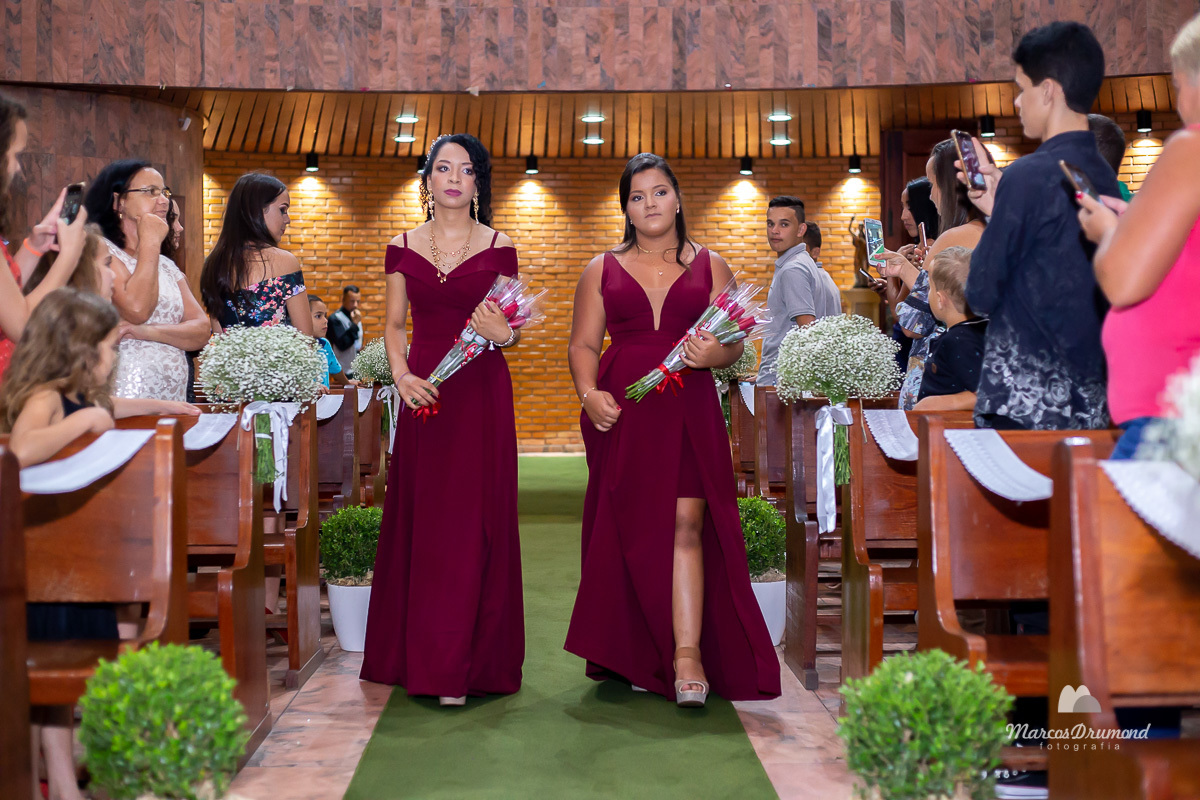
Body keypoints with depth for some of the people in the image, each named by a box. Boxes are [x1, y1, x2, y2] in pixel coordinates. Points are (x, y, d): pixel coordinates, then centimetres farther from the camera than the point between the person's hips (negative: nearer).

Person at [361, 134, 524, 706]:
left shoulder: (498, 247, 5)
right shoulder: (402, 248, 10)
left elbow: (513, 329, 6)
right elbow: (394, 324, 10)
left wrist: (502, 333, -16)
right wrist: (401, 375, -6)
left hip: (482, 393, -2)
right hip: (423, 392, 2)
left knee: (473, 522, -3)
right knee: (421, 520, 3)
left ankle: (466, 664, 4)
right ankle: (421, 655, 15)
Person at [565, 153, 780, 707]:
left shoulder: (710, 266, 13)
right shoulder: (602, 270, 15)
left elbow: (733, 345, 10)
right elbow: (582, 345, 9)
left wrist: (713, 354, -13)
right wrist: (589, 394, -9)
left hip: (688, 410, -1)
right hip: (622, 412, 1)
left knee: (686, 526, -11)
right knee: (629, 531, 3)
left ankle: (687, 655, -12)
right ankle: (634, 656, 15)